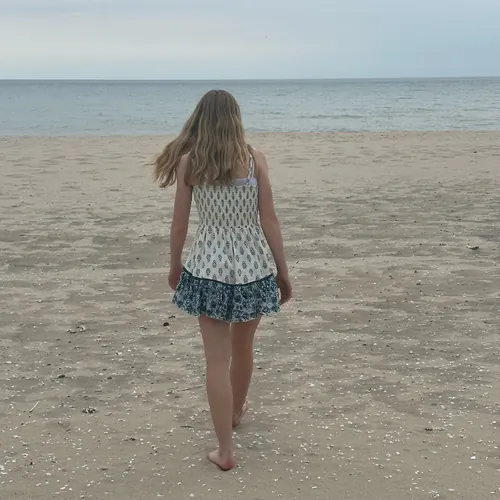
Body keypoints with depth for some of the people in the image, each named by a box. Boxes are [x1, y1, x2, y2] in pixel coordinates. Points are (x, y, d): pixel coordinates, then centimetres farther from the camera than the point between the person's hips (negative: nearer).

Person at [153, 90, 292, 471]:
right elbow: (269, 221, -6)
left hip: (209, 267, -1)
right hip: (252, 265, 1)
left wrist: (175, 267, 15)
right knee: (243, 348, 23)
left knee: (217, 358, 4)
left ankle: (226, 450, 6)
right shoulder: (254, 159, -6)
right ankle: (236, 412, 47)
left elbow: (180, 225, -1)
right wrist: (283, 272, 3)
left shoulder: (188, 161, -5)